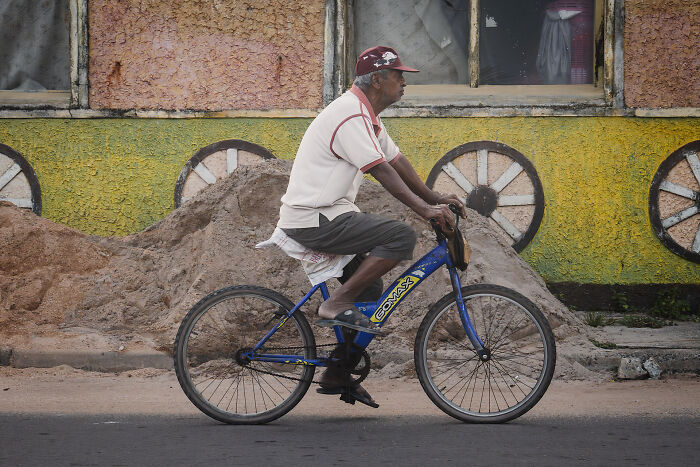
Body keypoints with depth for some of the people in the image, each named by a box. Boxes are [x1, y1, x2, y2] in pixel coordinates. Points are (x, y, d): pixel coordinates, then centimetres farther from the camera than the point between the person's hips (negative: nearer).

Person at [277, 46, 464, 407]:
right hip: (314, 220, -11)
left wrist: (434, 198, 17)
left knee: (370, 291, 16)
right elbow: (382, 172, -24)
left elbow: (396, 161, 21)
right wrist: (425, 209, -27)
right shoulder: (351, 117, -18)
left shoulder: (366, 116, 15)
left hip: (327, 216, 11)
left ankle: (337, 376, 21)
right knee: (401, 237, -21)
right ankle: (336, 305, -17)